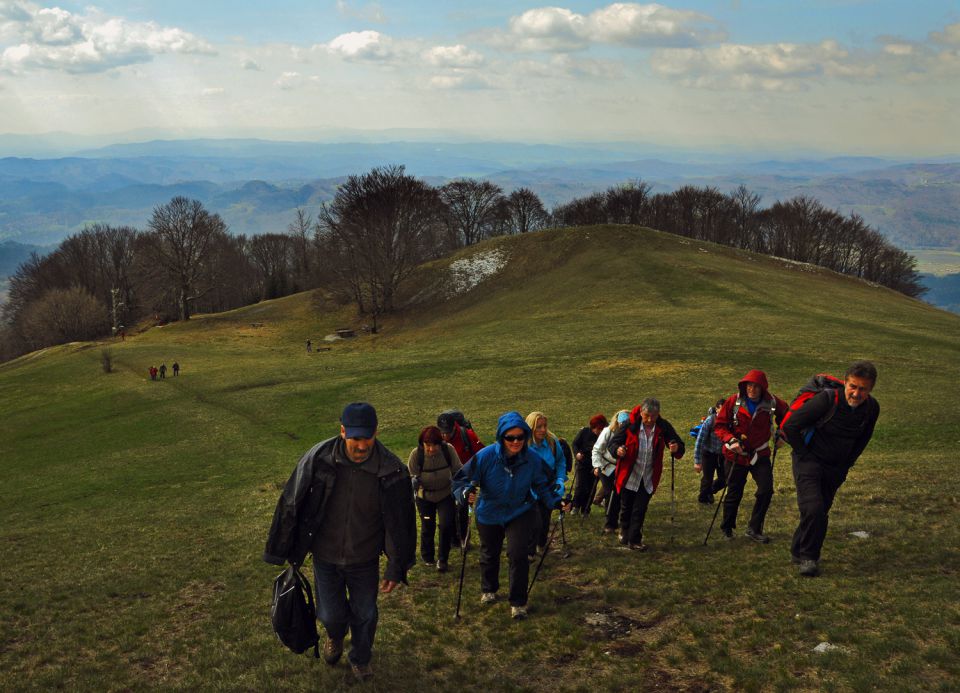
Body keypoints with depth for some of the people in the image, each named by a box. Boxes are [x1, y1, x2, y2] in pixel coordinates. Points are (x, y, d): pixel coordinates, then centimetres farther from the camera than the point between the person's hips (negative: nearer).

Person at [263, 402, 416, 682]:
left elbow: (401, 523, -9)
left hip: (365, 561, 0)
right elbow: (291, 505, -9)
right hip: (325, 557, 0)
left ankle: (360, 658, 47)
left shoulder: (392, 471, -21)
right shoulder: (318, 459, -22)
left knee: (364, 615, 16)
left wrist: (396, 568, -4)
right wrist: (282, 552, -2)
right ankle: (335, 636, 52)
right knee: (331, 615, 14)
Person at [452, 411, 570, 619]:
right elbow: (461, 479, -20)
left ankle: (518, 602, 7)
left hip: (520, 512, -1)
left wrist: (555, 501, -17)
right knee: (489, 554, 20)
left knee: (517, 554, -14)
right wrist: (465, 493, -40)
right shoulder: (486, 456, -29)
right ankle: (488, 590, 49)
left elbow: (542, 485, -4)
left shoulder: (533, 459, -22)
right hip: (489, 514, 1)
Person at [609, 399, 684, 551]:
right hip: (629, 476, 0)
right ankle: (625, 532, 39)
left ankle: (635, 540, 9)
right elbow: (613, 442, -7)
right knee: (626, 508, 14)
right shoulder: (630, 425, -15)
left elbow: (679, 445, -6)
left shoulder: (663, 427, -10)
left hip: (648, 479, 0)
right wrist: (618, 450, -31)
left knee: (640, 510, -1)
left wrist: (676, 448, -31)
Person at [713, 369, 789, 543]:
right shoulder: (734, 401, -13)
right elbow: (719, 425, -9)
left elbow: (786, 414, 15)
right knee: (734, 494, 8)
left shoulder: (772, 402, -8)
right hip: (736, 455, -2)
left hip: (760, 455, 2)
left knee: (766, 490, -10)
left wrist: (781, 435, 8)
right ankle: (727, 527, 30)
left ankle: (754, 529, 5)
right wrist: (731, 440, -24)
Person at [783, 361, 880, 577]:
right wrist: (804, 453, -10)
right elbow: (790, 426, -17)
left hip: (835, 469, 5)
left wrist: (846, 465, 11)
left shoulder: (872, 408, -6)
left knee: (821, 513, 10)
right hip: (809, 461, -5)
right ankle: (808, 557, -5)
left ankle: (798, 551, 28)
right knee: (813, 508, -20)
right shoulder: (828, 399, -24)